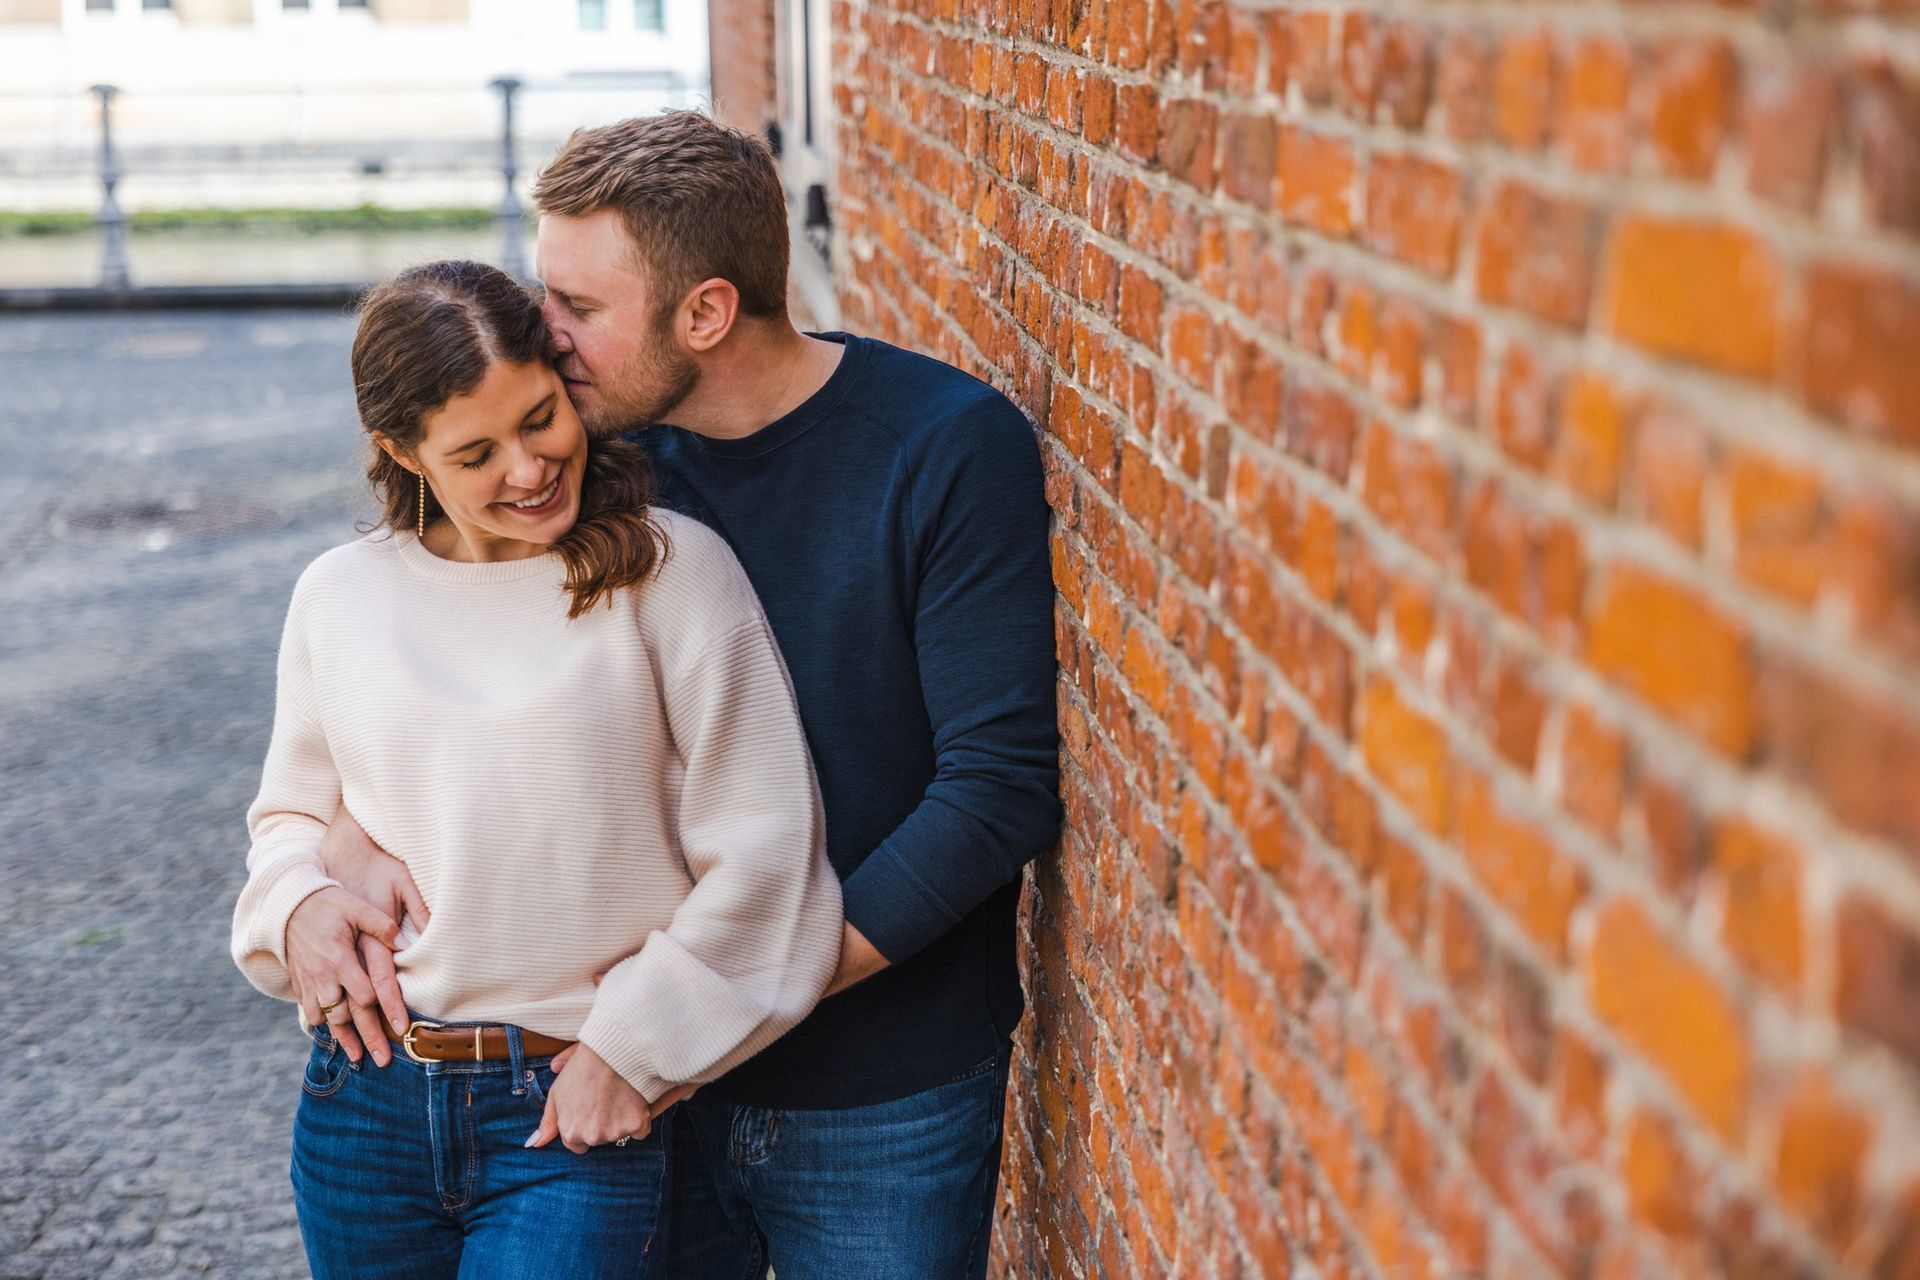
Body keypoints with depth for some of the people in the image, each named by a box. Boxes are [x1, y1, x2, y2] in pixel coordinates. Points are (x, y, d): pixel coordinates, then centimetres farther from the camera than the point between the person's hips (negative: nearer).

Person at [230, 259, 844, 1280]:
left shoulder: (672, 571, -8)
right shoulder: (340, 596, 5)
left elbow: (762, 847, -8)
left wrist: (634, 1044, -8)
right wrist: (297, 906, -3)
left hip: (578, 1116, -4)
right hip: (366, 1104, 4)